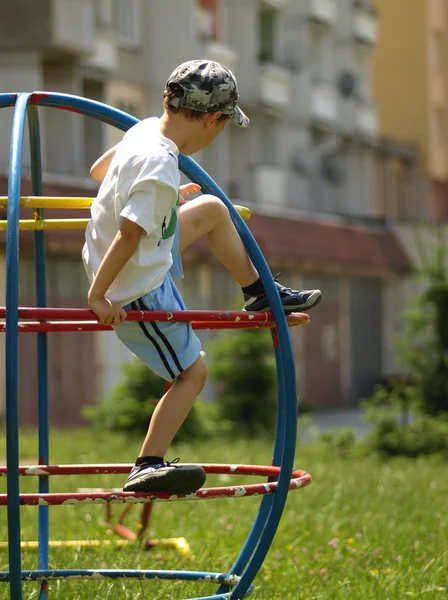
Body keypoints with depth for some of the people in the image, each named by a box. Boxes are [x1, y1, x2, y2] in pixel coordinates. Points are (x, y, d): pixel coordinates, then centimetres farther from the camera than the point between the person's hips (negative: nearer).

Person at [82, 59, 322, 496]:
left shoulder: (144, 130, -5)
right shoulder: (160, 170, -32)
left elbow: (99, 170, 13)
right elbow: (128, 235, -34)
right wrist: (97, 297, -27)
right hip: (139, 291, -9)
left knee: (213, 209, 22)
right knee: (192, 373, 2)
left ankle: (259, 294, 40)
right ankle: (147, 468, 4)